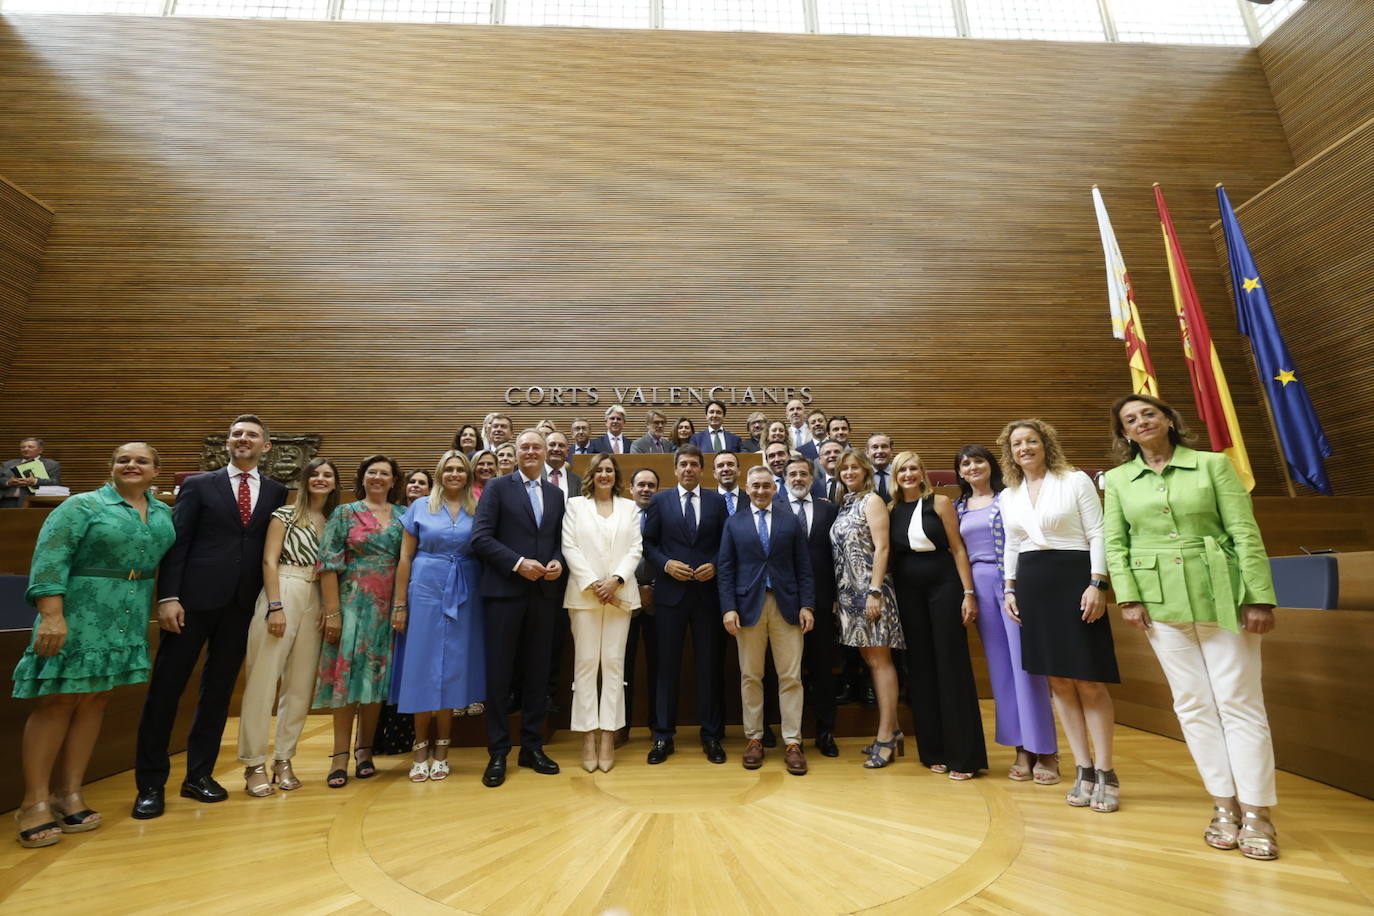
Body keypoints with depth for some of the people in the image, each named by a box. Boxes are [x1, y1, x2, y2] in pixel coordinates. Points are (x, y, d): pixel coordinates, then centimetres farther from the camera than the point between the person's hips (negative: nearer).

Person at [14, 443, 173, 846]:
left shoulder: (163, 514, 11)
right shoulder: (82, 505, -5)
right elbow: (49, 559, -12)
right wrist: (52, 615, -19)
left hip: (129, 621, 5)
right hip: (78, 614, -5)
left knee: (93, 702, 9)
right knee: (57, 703, 0)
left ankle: (69, 794, 17)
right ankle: (35, 802, 10)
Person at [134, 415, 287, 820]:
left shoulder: (277, 492, 8)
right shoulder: (198, 485, 4)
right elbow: (176, 543, -1)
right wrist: (168, 597, -10)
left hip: (243, 604, 2)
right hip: (196, 599, -2)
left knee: (219, 689, 10)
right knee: (166, 687, 3)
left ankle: (199, 775, 23)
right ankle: (151, 783, 17)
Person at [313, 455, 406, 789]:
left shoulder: (403, 515, 7)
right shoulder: (344, 513, 2)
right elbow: (329, 563, -3)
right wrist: (332, 611, -10)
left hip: (389, 606, 2)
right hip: (353, 603, -2)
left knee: (376, 674, 8)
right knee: (347, 671, 0)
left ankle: (365, 749, 22)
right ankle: (341, 754, 11)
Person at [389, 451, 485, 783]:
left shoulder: (477, 511, 5)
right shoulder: (420, 507, 4)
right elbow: (405, 557, 3)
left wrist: (486, 600, -3)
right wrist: (399, 604, -1)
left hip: (464, 595, 1)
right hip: (425, 590, 0)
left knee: (453, 667, 5)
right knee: (422, 666, 3)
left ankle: (441, 749, 19)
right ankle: (420, 747, 19)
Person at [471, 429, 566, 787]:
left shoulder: (556, 494, 13)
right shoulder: (498, 488, 1)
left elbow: (560, 540, 14)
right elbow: (481, 536, -8)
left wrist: (558, 562, -7)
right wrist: (518, 563, -16)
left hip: (544, 593, 4)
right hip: (505, 591, -3)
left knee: (537, 673, 11)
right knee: (499, 674, 5)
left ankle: (532, 747, 26)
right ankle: (498, 753, 19)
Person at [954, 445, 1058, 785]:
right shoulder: (958, 507, 12)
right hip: (980, 586, 4)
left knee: (1025, 664, -2)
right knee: (1001, 668, 8)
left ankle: (1045, 751, 11)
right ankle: (1022, 750, 19)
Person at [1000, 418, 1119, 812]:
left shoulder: (1076, 481, 0)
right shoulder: (1009, 497, 12)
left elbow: (1097, 535, -5)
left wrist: (1096, 585, -13)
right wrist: (1009, 589, 11)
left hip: (1074, 579, -4)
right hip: (1032, 585, 5)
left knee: (1089, 682, -2)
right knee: (1058, 681, 6)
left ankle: (1105, 772, 11)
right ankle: (1084, 770, 16)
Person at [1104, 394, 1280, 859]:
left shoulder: (1213, 464, 2)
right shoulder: (1117, 479, 5)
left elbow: (1245, 532, -2)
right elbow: (1114, 544, 3)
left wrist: (1259, 597, -8)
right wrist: (1128, 597, -5)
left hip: (1220, 594, -1)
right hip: (1160, 600, 1)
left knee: (1239, 702, 1)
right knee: (1194, 704, 7)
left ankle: (1256, 813, 13)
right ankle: (1224, 806, 18)